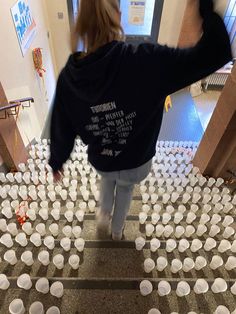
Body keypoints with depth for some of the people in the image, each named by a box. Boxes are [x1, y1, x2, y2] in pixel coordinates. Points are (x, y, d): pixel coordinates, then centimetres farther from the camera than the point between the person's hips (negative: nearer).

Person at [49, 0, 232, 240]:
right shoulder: (146, 61, -26)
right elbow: (216, 52, -21)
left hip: (100, 162, 2)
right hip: (137, 162, -1)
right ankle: (117, 230, 58)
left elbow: (61, 127, -5)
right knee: (125, 188, 34)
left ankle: (103, 215, 51)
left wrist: (56, 160, 11)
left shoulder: (68, 76, -16)